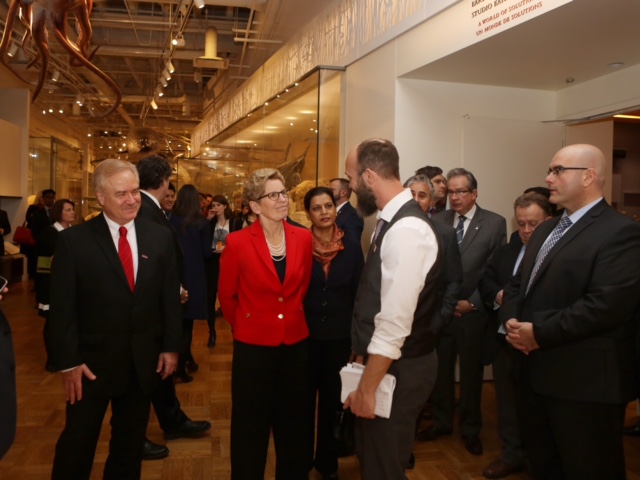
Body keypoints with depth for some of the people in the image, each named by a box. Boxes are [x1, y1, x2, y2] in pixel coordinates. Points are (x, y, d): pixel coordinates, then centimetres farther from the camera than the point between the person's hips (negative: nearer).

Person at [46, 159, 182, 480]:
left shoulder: (160, 238, 0)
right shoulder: (73, 240, -10)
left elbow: (170, 297, 4)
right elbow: (62, 307, -9)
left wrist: (171, 346, 2)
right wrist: (68, 361, -12)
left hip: (143, 361, 3)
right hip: (92, 360, -3)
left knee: (131, 441, 19)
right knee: (78, 442, 12)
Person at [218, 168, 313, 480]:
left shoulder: (303, 238, -2)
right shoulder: (238, 242, -13)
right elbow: (226, 295, 0)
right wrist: (243, 326, 8)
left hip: (295, 343, 4)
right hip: (253, 346, -3)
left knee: (293, 424, 18)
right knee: (251, 427, 11)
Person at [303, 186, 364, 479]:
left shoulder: (351, 246, -3)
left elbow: (358, 292, 0)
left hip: (339, 334, 2)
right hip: (305, 333, -1)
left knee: (333, 399, 15)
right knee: (304, 399, 12)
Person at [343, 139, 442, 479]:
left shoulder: (407, 230, -26)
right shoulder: (391, 220, 5)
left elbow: (395, 323, -27)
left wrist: (366, 388, -20)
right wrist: (363, 356, 15)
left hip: (397, 369, -9)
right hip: (383, 361, 9)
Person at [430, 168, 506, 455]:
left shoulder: (495, 223, -4)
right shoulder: (437, 221, 2)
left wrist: (472, 303, -8)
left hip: (473, 311, -1)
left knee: (471, 373, 11)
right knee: (440, 370, 10)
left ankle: (470, 429, 29)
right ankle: (441, 421, 30)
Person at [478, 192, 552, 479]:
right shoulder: (507, 249, 10)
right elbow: (486, 280, 11)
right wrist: (498, 295, -9)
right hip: (504, 339, 6)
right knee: (507, 401, 17)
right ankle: (512, 454, 34)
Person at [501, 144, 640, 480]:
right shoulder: (546, 230, 15)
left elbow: (606, 305, -25)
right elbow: (517, 284, 16)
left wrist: (540, 333, -20)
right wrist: (511, 319, -5)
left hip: (584, 382, -8)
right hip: (535, 373, 8)